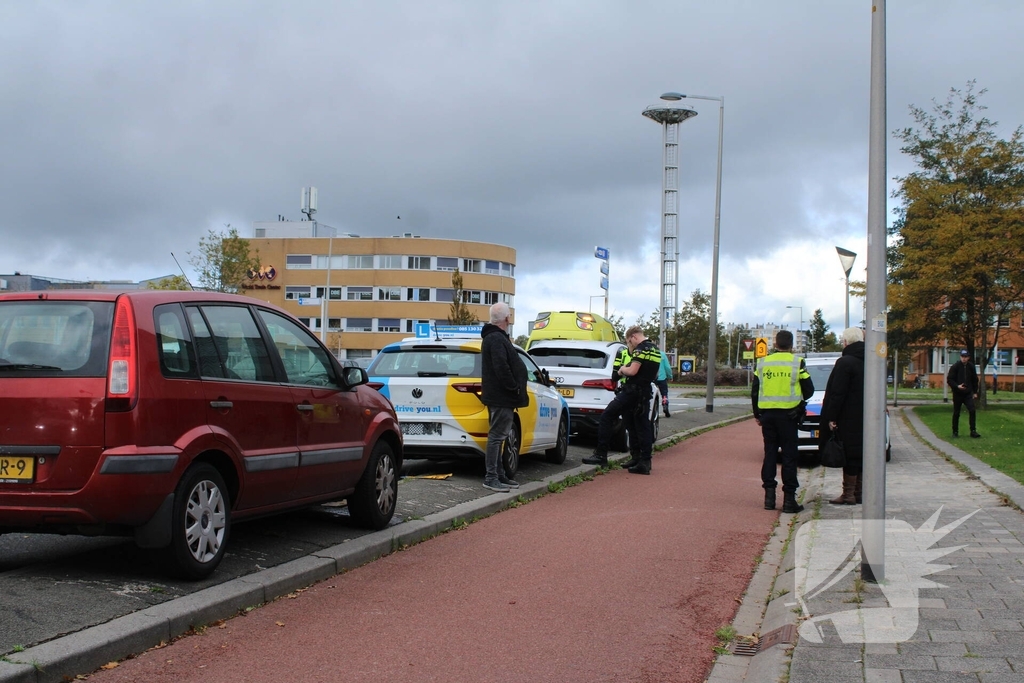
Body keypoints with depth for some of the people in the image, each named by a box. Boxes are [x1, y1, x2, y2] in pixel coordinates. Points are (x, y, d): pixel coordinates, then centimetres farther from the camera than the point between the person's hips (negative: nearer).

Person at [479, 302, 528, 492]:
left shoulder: (495, 337, 18)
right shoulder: (496, 339, -18)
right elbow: (502, 368, -26)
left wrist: (514, 387, 15)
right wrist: (514, 387, -17)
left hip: (500, 396, 11)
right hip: (501, 397, -11)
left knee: (498, 436, 14)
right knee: (497, 435, -8)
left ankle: (499, 475, 20)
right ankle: (491, 477, -6)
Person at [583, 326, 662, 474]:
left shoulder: (641, 349, -12)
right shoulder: (655, 350, 17)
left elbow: (632, 371, -21)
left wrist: (622, 369, -2)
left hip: (632, 391, -9)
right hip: (645, 393, 9)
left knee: (607, 417, -4)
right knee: (642, 427, 10)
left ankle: (601, 455, -8)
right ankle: (644, 462, 8)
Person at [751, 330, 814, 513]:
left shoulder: (763, 363, 6)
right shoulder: (797, 363, -4)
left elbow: (754, 391, 8)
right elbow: (809, 391, 0)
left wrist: (757, 415, 17)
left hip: (767, 414, 3)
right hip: (788, 414, -3)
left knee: (770, 453, 10)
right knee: (789, 455, 1)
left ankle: (769, 497, 7)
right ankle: (789, 499, 0)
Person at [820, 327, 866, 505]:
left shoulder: (845, 362, -15)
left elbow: (837, 393, -18)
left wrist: (831, 417, -14)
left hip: (849, 419, -8)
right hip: (865, 419, 8)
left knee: (850, 456, -4)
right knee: (861, 454, 12)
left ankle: (848, 494, -2)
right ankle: (859, 492, 18)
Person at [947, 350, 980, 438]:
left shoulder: (971, 367, 5)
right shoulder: (955, 367, -6)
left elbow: (975, 380, 15)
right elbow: (949, 380, -7)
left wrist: (975, 392, 12)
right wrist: (957, 386, -22)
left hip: (968, 394, 2)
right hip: (957, 393, -2)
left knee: (972, 411, -11)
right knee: (956, 413, 6)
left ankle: (973, 431, -7)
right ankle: (955, 431, 17)